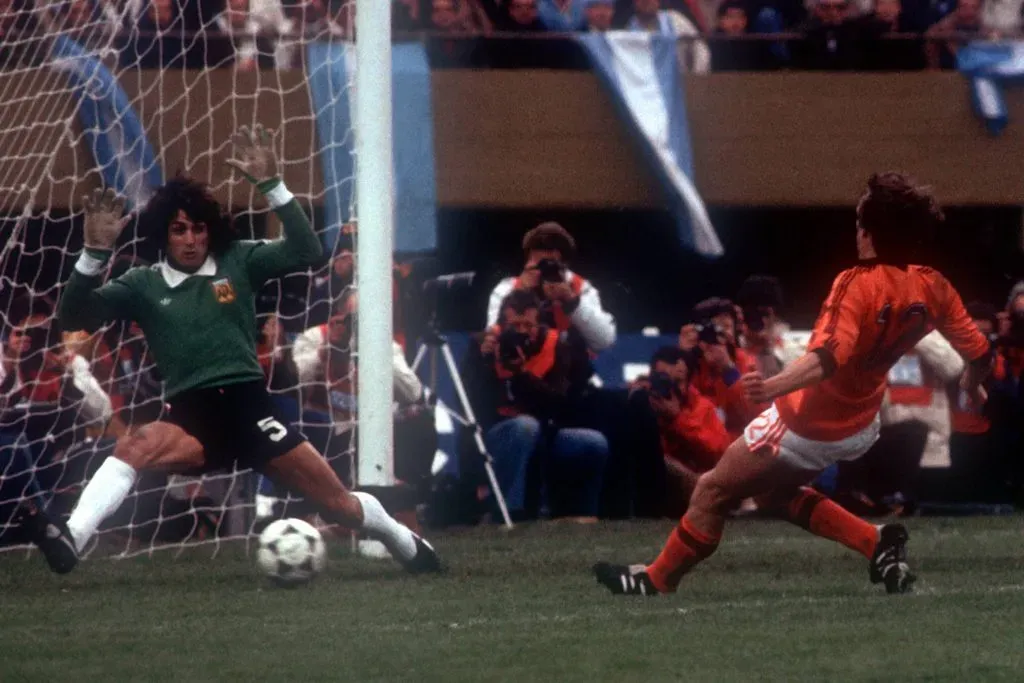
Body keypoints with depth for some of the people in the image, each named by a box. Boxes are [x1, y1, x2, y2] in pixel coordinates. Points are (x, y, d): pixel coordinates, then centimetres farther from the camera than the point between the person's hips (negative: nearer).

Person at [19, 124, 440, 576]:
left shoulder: (237, 262, 8)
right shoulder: (143, 284, 8)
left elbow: (305, 252, -4)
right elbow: (75, 316, 0)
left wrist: (270, 184, -11)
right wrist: (95, 253, -15)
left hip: (249, 408, 0)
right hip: (192, 420, 0)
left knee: (338, 504, 2)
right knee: (135, 445, -35)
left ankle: (407, 546, 31)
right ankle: (69, 540, -51)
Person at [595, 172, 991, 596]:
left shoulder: (858, 285, -27)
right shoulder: (934, 289, -9)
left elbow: (827, 358, -42)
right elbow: (979, 354, -1)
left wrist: (771, 387, -56)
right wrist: (973, 388, 23)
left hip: (807, 428, -7)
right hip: (860, 429, 7)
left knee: (712, 490, 10)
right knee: (775, 492, 29)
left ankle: (657, 581, 22)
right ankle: (876, 543, 12)